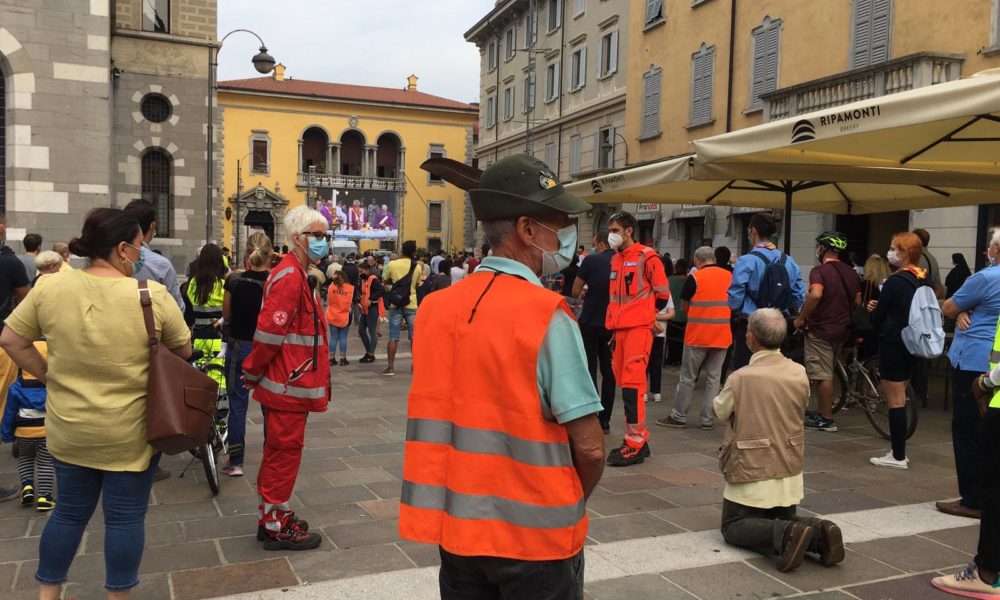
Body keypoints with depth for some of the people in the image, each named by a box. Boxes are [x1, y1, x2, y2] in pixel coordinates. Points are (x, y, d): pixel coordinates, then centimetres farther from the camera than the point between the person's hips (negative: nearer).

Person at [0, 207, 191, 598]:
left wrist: (50, 376, 10)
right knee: (125, 517, 10)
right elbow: (183, 351, -3)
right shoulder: (153, 295, -15)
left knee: (70, 511, 20)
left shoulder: (49, 287, -6)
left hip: (68, 427, 4)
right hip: (130, 432, -4)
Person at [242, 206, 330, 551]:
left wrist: (254, 373, 19)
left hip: (288, 384, 10)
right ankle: (276, 527, 13)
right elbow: (269, 334, -23)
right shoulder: (289, 278, -19)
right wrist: (253, 373, -11)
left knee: (280, 452, 18)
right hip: (287, 385, -10)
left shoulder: (296, 276, 15)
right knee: (284, 452, 1)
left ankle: (273, 516, 32)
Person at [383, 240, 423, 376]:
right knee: (414, 337, 9)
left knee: (393, 337, 3)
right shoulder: (417, 267, -2)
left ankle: (391, 367, 2)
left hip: (396, 304, 0)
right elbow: (417, 284, 8)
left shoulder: (392, 264, -5)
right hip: (411, 305, 1)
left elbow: (385, 281, 7)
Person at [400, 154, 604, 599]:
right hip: (536, 533, -5)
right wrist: (574, 502, 1)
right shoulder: (547, 316, -18)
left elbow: (438, 418, 7)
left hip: (456, 526, 5)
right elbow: (589, 447, -18)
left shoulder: (435, 308, -1)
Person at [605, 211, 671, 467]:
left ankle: (636, 443, -6)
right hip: (620, 328, 8)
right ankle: (638, 438, 19)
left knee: (632, 382, -11)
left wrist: (645, 313, 7)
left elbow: (662, 292, -4)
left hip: (639, 327, -8)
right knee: (623, 381, 10)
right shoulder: (615, 259, 16)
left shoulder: (646, 256, -7)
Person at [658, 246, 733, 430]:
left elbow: (684, 306, 2)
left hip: (698, 335, -4)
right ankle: (708, 419, 10)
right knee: (714, 377, 9)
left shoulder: (695, 277, -7)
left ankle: (678, 416, 12)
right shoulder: (729, 276, 5)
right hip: (722, 335, 4)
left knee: (688, 377, 5)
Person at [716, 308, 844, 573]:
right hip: (790, 471, 5)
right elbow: (802, 409, 8)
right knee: (783, 519, 26)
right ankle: (818, 532, -5)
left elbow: (720, 412, -3)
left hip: (751, 473, -5)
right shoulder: (800, 373, -7)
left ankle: (787, 535, -17)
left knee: (733, 527, 10)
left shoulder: (740, 378, -20)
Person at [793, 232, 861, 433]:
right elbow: (858, 302, 14)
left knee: (822, 376, -1)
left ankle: (826, 420, 4)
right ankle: (822, 412, 26)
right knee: (828, 373, 18)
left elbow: (815, 295, -32)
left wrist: (800, 318, -21)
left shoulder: (820, 271, -15)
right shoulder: (850, 272, 9)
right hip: (842, 330, 8)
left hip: (821, 329, -8)